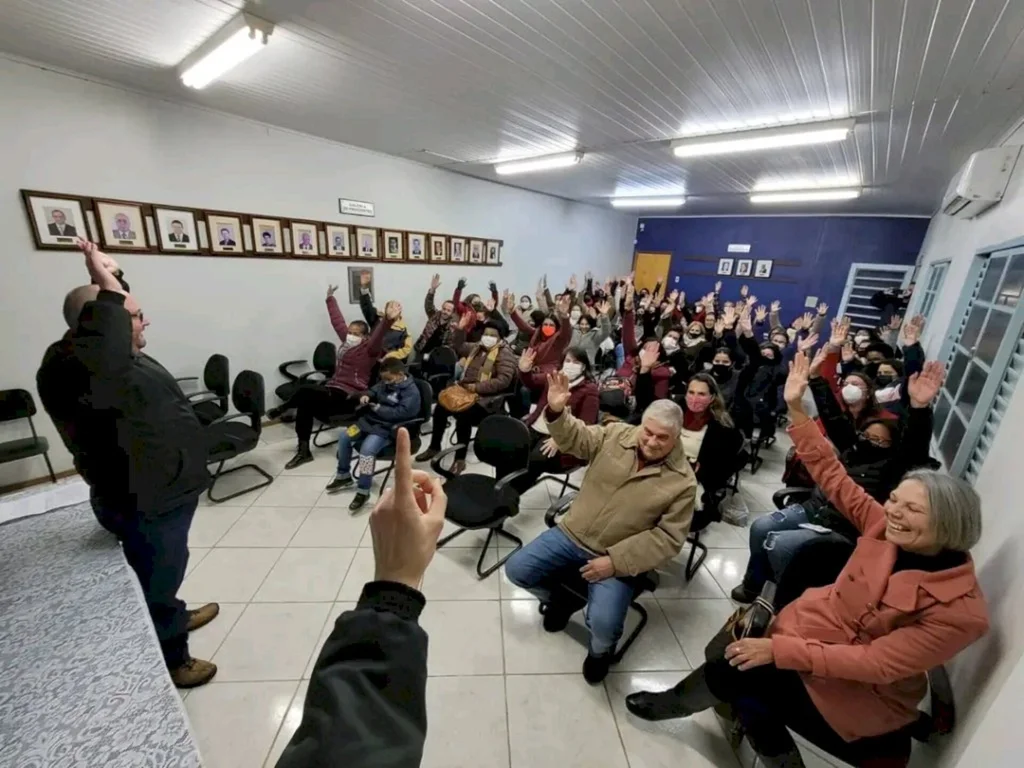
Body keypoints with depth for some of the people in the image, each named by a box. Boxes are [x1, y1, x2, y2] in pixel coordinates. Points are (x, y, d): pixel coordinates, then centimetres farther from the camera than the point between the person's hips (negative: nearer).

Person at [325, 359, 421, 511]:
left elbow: (400, 413, -25)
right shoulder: (386, 383, 9)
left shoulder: (411, 391, -17)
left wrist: (378, 408, -19)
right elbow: (374, 390, 23)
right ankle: (344, 475, 21)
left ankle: (363, 491, -15)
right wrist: (366, 396, -2)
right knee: (344, 436, 3)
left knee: (367, 449, -30)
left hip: (389, 429, -9)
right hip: (371, 420, 9)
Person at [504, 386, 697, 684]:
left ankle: (601, 649, 18)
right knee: (516, 570, -5)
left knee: (603, 624, -22)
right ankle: (558, 598, 27)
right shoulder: (616, 434, -7)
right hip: (572, 534, 3)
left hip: (616, 557, -3)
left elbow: (668, 537, -11)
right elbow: (574, 440, -2)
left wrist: (616, 561, -19)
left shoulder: (682, 481, -12)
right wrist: (556, 412, -25)